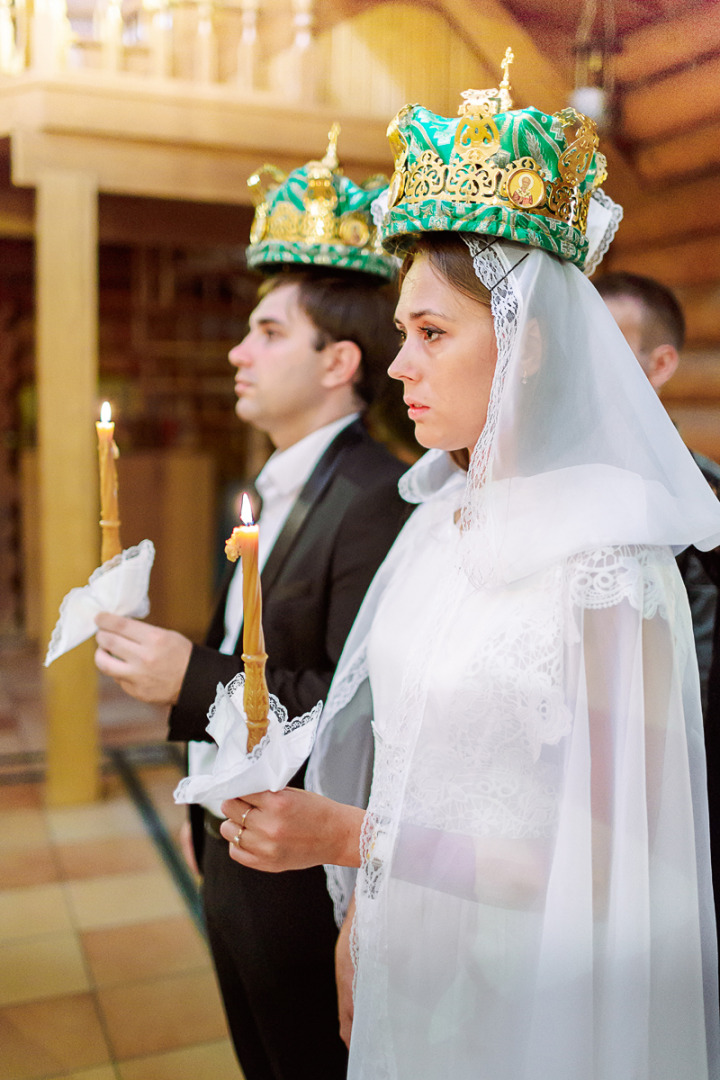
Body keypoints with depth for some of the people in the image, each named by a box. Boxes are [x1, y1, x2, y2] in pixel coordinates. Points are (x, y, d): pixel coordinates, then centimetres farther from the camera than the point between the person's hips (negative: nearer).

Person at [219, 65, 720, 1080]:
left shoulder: (607, 565, -23)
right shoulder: (437, 523, -1)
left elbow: (609, 859, -22)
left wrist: (348, 837, -23)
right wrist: (359, 918, 9)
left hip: (526, 996, -6)